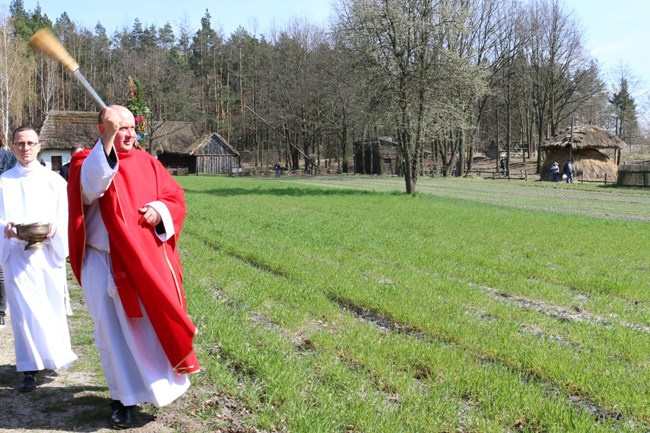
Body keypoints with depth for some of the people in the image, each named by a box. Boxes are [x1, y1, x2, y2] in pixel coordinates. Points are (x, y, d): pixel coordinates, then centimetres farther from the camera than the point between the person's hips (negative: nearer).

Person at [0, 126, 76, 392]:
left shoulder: (54, 180, 8)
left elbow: (65, 217, 3)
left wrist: (54, 230, -17)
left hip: (49, 251, 1)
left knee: (52, 305, 7)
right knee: (24, 309, -4)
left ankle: (54, 356, 30)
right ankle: (30, 369, 4)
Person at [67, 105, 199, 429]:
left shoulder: (147, 163, 7)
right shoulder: (87, 162, -5)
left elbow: (175, 198, 8)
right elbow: (91, 185, -30)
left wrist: (159, 209, -14)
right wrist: (107, 141, -41)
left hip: (148, 261, 3)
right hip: (106, 265, -3)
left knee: (154, 322, 9)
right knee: (114, 330, 5)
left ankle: (157, 383, 33)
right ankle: (123, 397, 19)